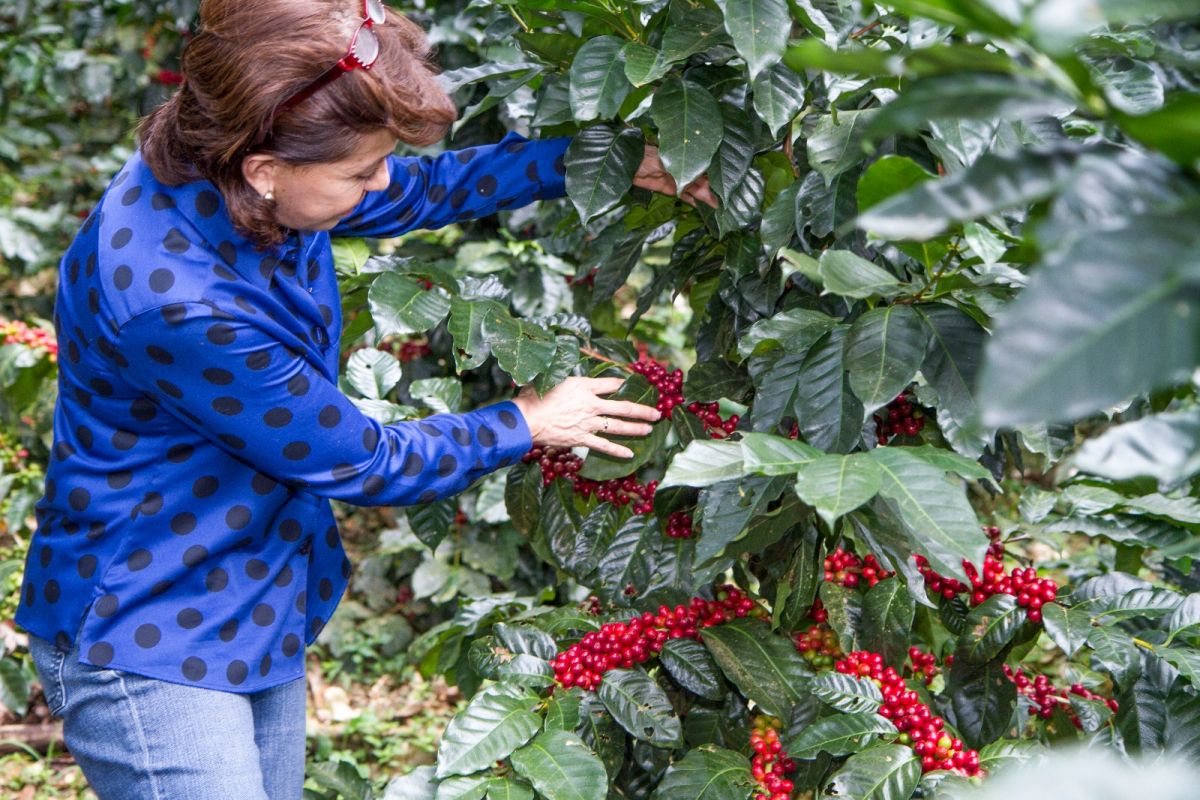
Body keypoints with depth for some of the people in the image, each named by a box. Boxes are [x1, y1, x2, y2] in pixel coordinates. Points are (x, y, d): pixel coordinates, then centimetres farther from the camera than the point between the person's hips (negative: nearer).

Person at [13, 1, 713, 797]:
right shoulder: (173, 301, -34)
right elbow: (359, 462, -20)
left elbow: (423, 189, 11)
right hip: (150, 649, -8)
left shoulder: (232, 176, -9)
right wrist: (528, 424, -5)